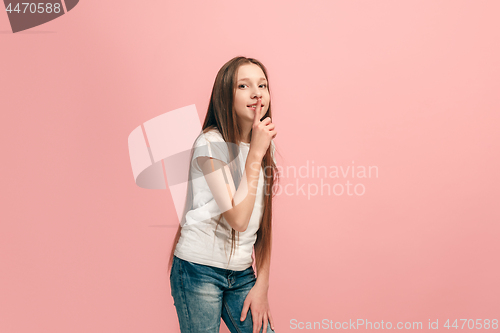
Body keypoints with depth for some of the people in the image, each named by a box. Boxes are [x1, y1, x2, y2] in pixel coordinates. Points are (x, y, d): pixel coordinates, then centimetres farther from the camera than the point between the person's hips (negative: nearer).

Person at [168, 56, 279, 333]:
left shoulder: (264, 145, 6)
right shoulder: (211, 143, -14)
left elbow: (263, 224, 8)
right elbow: (238, 219, -24)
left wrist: (262, 285, 4)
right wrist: (255, 154, -22)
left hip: (242, 274, 6)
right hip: (199, 269, -6)